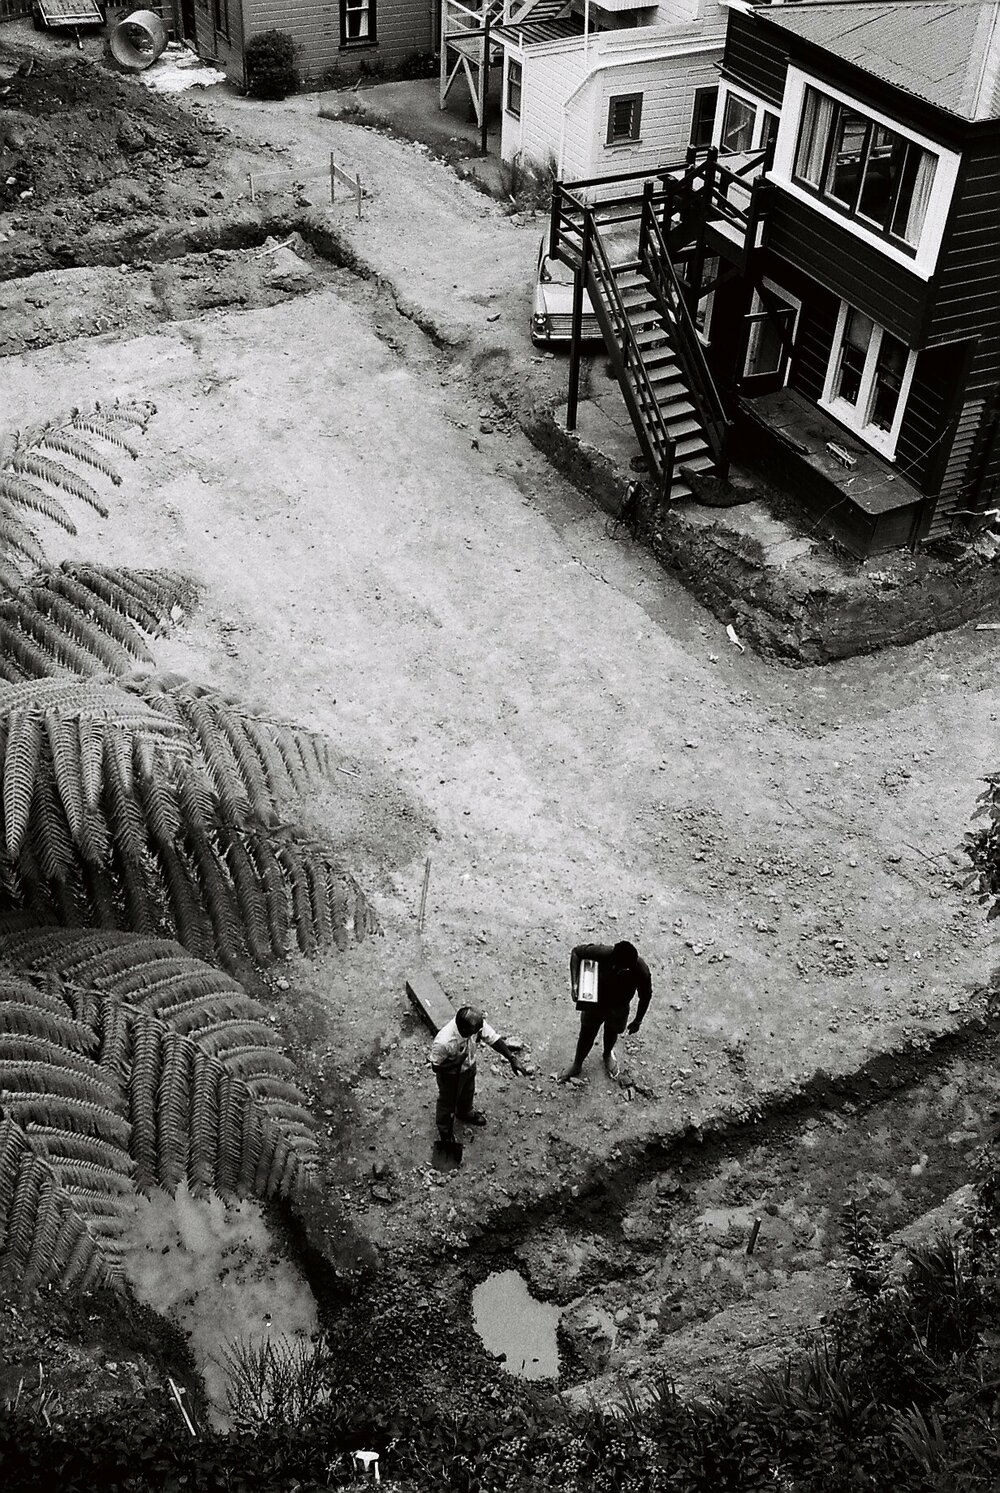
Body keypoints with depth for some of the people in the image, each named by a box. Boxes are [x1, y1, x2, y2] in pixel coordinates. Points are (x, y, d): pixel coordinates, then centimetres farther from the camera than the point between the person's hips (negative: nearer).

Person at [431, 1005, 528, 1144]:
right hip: (450, 1075, -5)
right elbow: (436, 1067, -27)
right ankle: (445, 1130, 55)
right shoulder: (443, 1043, -45)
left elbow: (493, 1038, -16)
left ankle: (465, 1113, 66)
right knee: (448, 1101, 24)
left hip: (469, 1066, 5)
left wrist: (512, 1058, -19)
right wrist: (457, 1062, -39)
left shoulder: (478, 1023, -33)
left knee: (468, 1092, 33)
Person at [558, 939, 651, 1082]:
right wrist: (574, 983, -31)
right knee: (586, 1034, 23)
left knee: (612, 1033, 30)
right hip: (594, 1001, 0)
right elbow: (576, 952, -21)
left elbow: (645, 996, -15)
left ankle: (608, 1054, 64)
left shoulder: (641, 972, -36)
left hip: (618, 1010, 0)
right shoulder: (603, 953, -39)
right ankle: (576, 1065, 52)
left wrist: (638, 1021, -1)